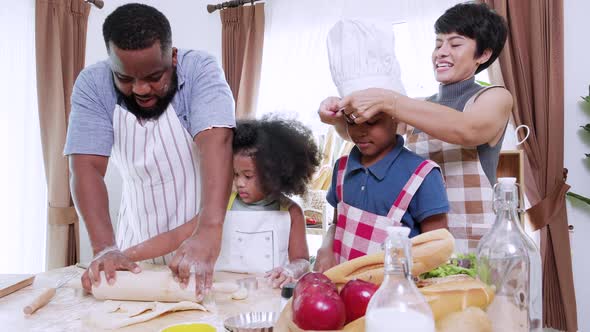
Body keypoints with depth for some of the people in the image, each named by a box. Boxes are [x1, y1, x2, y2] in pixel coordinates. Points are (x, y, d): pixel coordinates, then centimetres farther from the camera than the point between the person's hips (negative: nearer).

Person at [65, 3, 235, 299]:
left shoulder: (201, 70, -20)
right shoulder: (92, 84, -13)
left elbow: (216, 143, -33)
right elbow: (87, 167, -19)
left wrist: (210, 230, -46)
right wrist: (104, 248, -32)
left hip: (203, 229, -2)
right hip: (139, 234, 2)